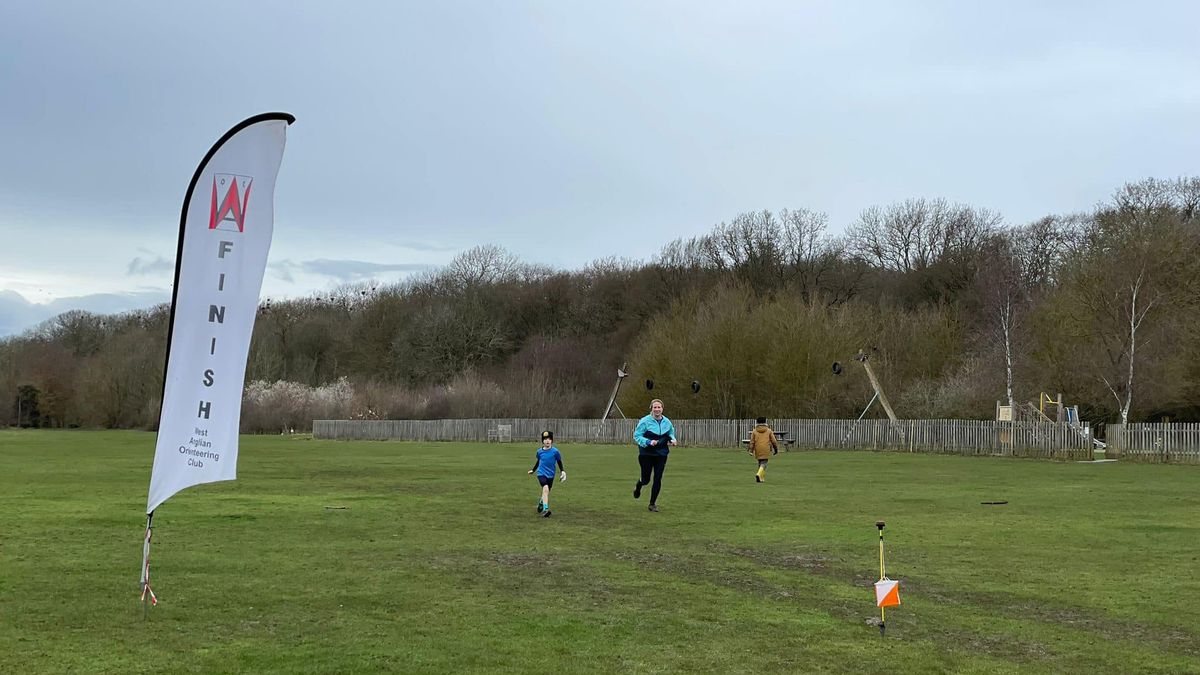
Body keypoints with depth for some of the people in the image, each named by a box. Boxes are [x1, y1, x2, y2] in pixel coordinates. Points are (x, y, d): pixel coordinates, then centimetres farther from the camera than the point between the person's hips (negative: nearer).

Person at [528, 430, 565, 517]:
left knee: (547, 492, 13)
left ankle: (541, 503, 45)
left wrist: (563, 471, -4)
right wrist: (533, 470, 27)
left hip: (550, 475, 1)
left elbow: (559, 462, 6)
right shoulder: (539, 451, 0)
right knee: (545, 488, -25)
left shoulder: (555, 451, -6)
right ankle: (545, 509, -32)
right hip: (541, 474, -1)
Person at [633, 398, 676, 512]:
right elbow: (637, 436, -10)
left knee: (658, 479, -2)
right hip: (646, 454, -3)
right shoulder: (644, 421, -12)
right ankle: (637, 488, 43)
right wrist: (648, 442, -24)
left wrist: (672, 440, -3)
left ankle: (653, 504, 13)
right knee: (646, 479, 4)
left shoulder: (667, 422, 2)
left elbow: (671, 433, 20)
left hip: (661, 455, 3)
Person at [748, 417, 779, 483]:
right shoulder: (769, 431, 3)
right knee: (764, 463, -4)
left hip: (758, 450, 2)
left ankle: (762, 478, 20)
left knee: (760, 463, 18)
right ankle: (759, 474, -28)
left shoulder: (754, 431, 5)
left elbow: (752, 442, 2)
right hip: (766, 450, -2)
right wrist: (776, 449, 13)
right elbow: (774, 441, 3)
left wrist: (751, 451, 4)